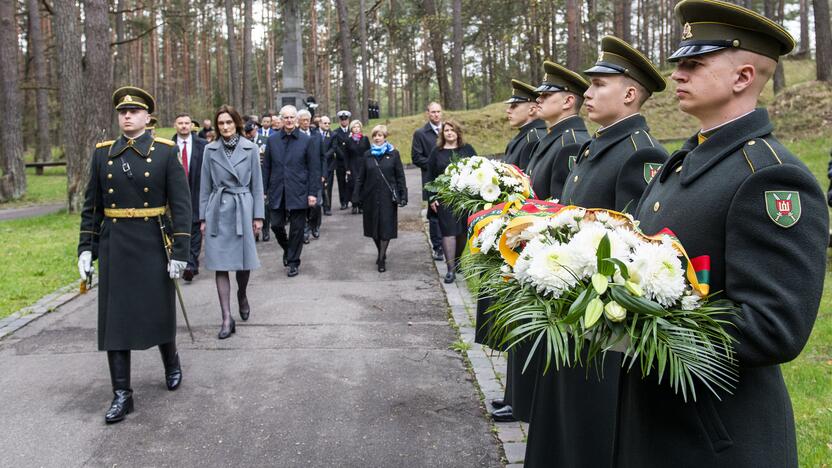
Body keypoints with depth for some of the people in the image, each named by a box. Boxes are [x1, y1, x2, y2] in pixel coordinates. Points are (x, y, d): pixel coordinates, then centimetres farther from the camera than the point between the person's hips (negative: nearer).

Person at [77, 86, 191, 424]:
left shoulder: (166, 152, -4)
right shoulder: (103, 153, 6)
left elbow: (181, 204, -7)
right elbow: (91, 205, 9)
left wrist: (180, 251, -12)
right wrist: (86, 248, 4)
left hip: (153, 245, -3)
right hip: (114, 246, 3)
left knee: (159, 314, 10)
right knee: (114, 318, 3)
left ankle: (171, 363, 39)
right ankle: (121, 394, 12)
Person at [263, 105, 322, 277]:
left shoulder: (307, 141, -1)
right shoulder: (272, 140, 6)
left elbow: (314, 169, -2)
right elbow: (266, 167, 9)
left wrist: (313, 192, -8)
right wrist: (263, 190, 5)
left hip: (298, 192, -2)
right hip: (277, 192, 2)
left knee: (296, 229, 3)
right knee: (276, 225, 4)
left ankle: (293, 262, 17)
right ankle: (287, 249, 33)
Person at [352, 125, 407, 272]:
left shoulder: (393, 154, 1)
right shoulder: (367, 155, 7)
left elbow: (400, 176, 1)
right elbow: (360, 177, 8)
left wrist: (403, 195, -6)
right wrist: (356, 196, 1)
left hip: (387, 196, -2)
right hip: (371, 196, 3)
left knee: (386, 227, -3)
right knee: (373, 226, 8)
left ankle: (382, 259, 3)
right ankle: (381, 253, 26)